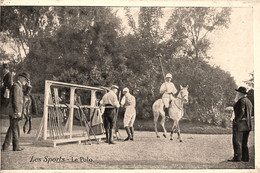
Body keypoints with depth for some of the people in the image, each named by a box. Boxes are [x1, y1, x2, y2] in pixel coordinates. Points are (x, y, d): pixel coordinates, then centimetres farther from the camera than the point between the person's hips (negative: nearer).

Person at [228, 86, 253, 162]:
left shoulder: (242, 101, -12)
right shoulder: (249, 101, 18)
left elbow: (241, 112, -21)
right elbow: (250, 114, 19)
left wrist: (236, 120, -15)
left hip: (240, 124, -10)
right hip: (247, 125, 10)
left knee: (237, 141, -7)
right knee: (244, 142, 13)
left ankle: (237, 158, -7)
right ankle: (245, 158, 14)